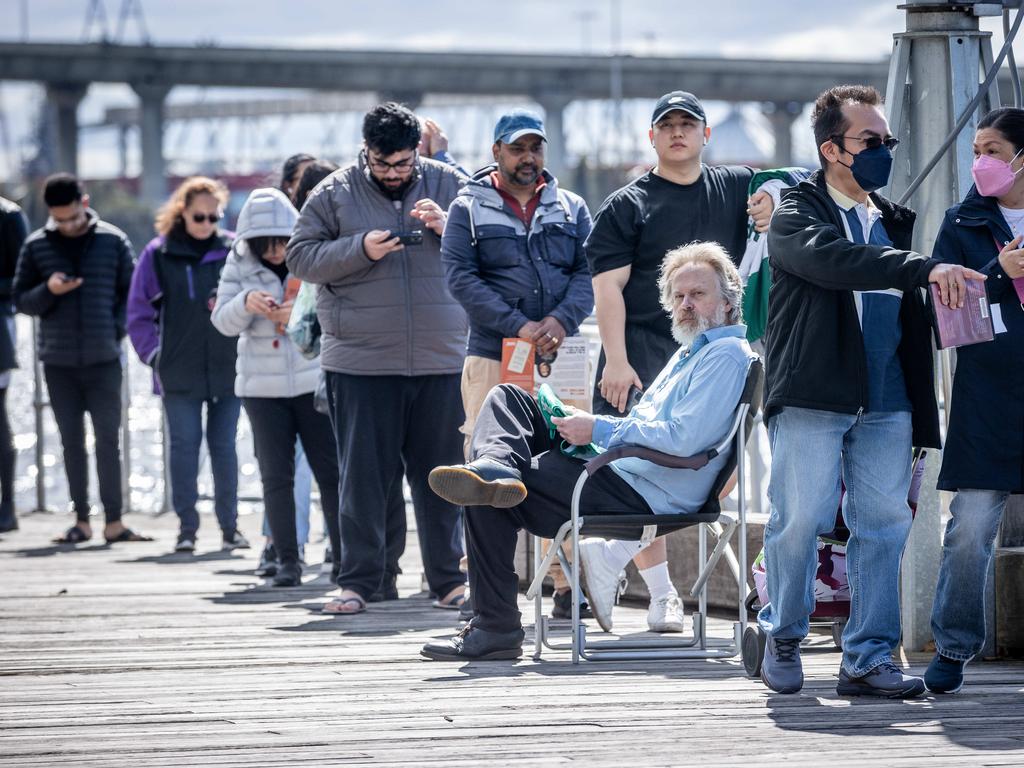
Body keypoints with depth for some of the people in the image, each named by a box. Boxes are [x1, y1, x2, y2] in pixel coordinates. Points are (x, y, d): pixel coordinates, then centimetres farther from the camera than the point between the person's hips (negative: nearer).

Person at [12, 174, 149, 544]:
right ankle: (81, 521, 11)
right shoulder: (36, 246, 3)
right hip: (58, 361, 2)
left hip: (104, 360, -2)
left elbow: (132, 292, 6)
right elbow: (20, 299, 6)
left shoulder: (113, 241, 0)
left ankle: (113, 522, 0)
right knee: (72, 441, 6)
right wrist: (48, 290, -14)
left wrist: (115, 330, -7)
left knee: (108, 440, -2)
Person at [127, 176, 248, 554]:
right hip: (179, 373, 0)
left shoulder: (234, 250, 3)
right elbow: (139, 312, 7)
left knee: (224, 445, 5)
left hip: (228, 367, 0)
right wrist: (154, 354, -1)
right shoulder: (158, 254, 3)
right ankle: (186, 526, 5)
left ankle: (229, 525, 13)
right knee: (183, 445, 0)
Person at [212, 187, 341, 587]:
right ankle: (287, 560, 7)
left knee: (331, 470, -1)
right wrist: (246, 303, -21)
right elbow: (223, 321, 0)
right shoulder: (240, 264, 3)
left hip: (314, 379, -2)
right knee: (276, 475, 2)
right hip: (262, 385, 2)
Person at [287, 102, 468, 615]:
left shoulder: (449, 185, 7)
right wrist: (360, 250, -13)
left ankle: (448, 579, 14)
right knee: (363, 474, 1)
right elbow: (300, 256, 0)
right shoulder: (335, 193, 4)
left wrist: (448, 226, -11)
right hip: (361, 361, -1)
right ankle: (358, 580, 7)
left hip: (441, 360, 1)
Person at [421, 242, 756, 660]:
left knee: (488, 504, -16)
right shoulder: (689, 351, 23)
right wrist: (591, 427, 9)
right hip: (616, 469, 11)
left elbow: (683, 438, -23)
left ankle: (495, 628, -12)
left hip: (639, 496, -11)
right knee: (507, 397, 7)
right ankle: (495, 470, -26)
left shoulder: (727, 355, -11)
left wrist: (600, 430, -15)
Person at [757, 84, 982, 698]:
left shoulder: (895, 222, 19)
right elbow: (832, 258, -23)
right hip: (811, 398, -5)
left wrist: (923, 414, 13)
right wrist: (925, 269, -31)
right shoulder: (797, 215, 0)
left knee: (884, 526, 0)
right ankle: (783, 638, 16)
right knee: (799, 521, -5)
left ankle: (869, 659, 5)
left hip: (887, 403, 5)